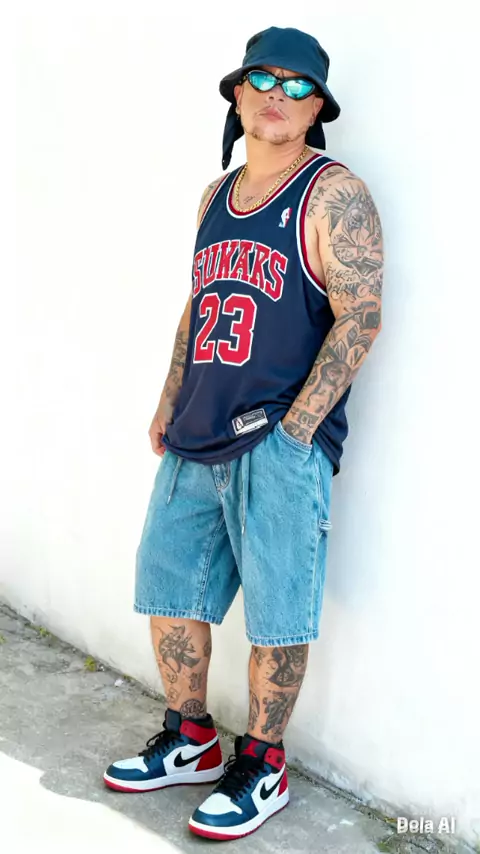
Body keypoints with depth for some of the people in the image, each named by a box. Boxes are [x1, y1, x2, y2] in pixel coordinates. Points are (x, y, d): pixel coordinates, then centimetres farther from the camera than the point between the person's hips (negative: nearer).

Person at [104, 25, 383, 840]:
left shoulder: (333, 195, -7)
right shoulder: (216, 197, 15)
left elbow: (360, 319, -13)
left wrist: (295, 428, -16)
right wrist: (167, 406, 15)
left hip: (280, 445, -7)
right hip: (195, 444, 7)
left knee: (274, 618, 2)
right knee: (168, 592, 13)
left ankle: (261, 769, 22)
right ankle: (191, 743, 32)